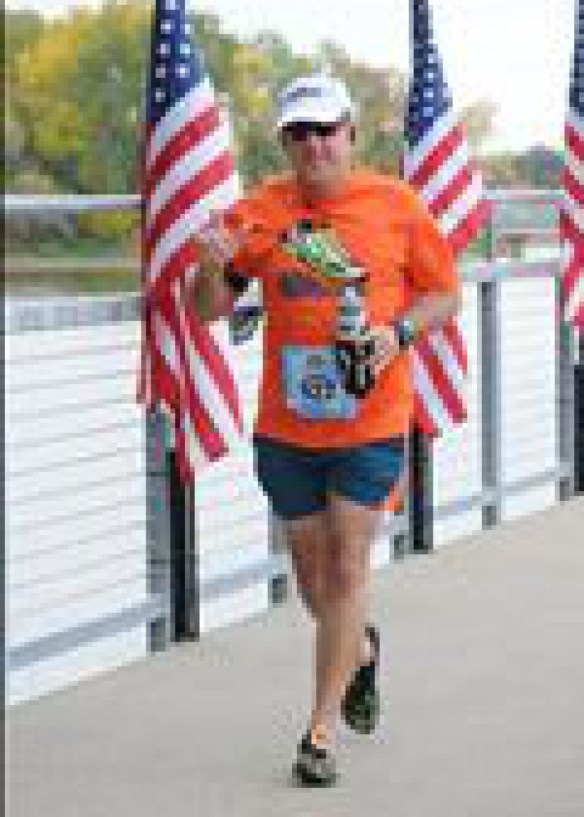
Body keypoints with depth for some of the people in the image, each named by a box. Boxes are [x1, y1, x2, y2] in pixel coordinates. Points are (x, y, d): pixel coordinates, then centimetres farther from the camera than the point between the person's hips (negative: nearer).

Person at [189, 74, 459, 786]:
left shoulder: (396, 205, -4)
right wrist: (212, 267, -20)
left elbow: (445, 294, 5)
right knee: (309, 566, 15)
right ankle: (360, 649, 47)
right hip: (286, 425, 2)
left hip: (371, 421, -2)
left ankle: (322, 730, 5)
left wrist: (399, 332, -14)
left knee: (346, 566, -4)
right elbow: (210, 310, 2)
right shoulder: (261, 210, -1)